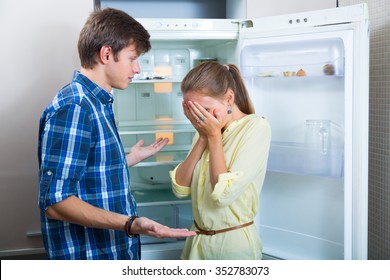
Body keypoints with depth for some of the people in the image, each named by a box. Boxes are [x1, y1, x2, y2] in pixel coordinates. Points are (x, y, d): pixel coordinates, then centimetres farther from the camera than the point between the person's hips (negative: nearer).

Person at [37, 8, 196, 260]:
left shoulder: (97, 104, 9)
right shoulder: (73, 107, -20)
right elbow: (56, 202, -25)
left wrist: (132, 158, 24)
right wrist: (131, 224, -35)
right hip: (89, 256, -9)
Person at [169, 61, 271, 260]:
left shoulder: (256, 127, -14)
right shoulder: (207, 129, 4)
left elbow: (224, 195, -22)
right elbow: (180, 189, -3)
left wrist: (214, 136, -15)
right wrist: (203, 138, -8)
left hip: (233, 243, -5)